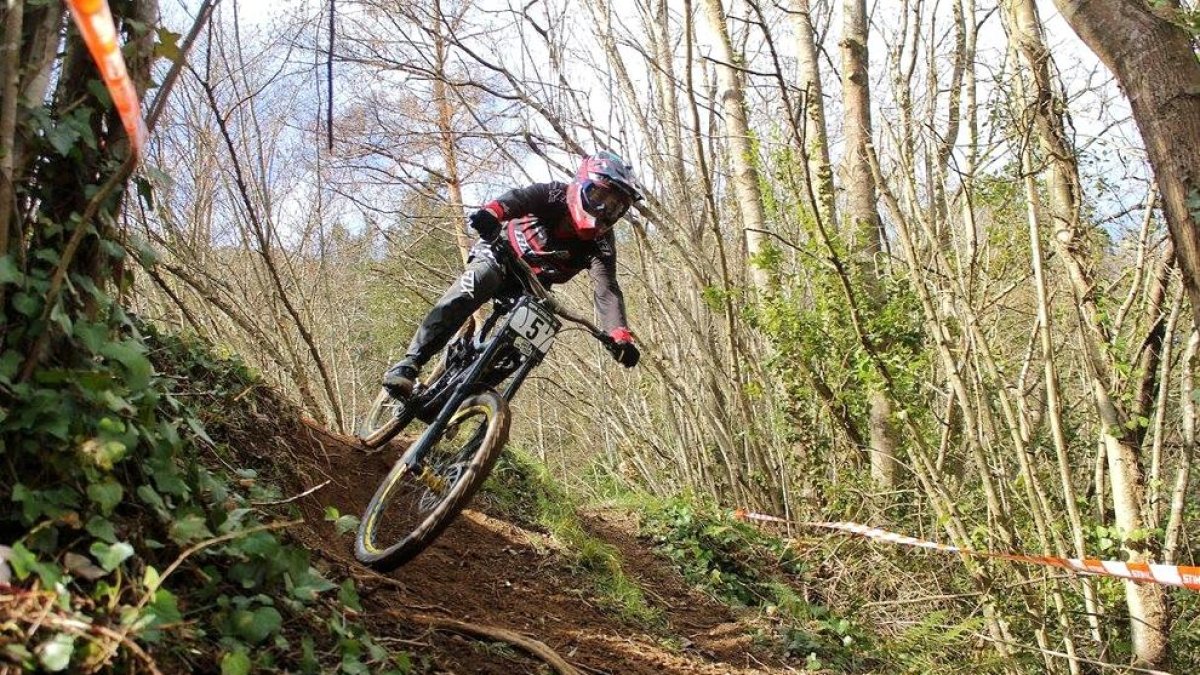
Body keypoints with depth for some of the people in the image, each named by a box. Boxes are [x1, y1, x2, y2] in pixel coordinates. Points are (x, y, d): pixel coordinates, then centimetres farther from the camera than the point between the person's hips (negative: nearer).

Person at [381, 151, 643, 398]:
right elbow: (518, 198, -42)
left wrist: (620, 336, -47)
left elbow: (607, 291, -30)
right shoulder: (555, 195, -22)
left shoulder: (601, 243, -18)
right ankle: (409, 364, -31)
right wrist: (492, 212, -67)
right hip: (499, 256, -4)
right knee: (463, 297, -30)